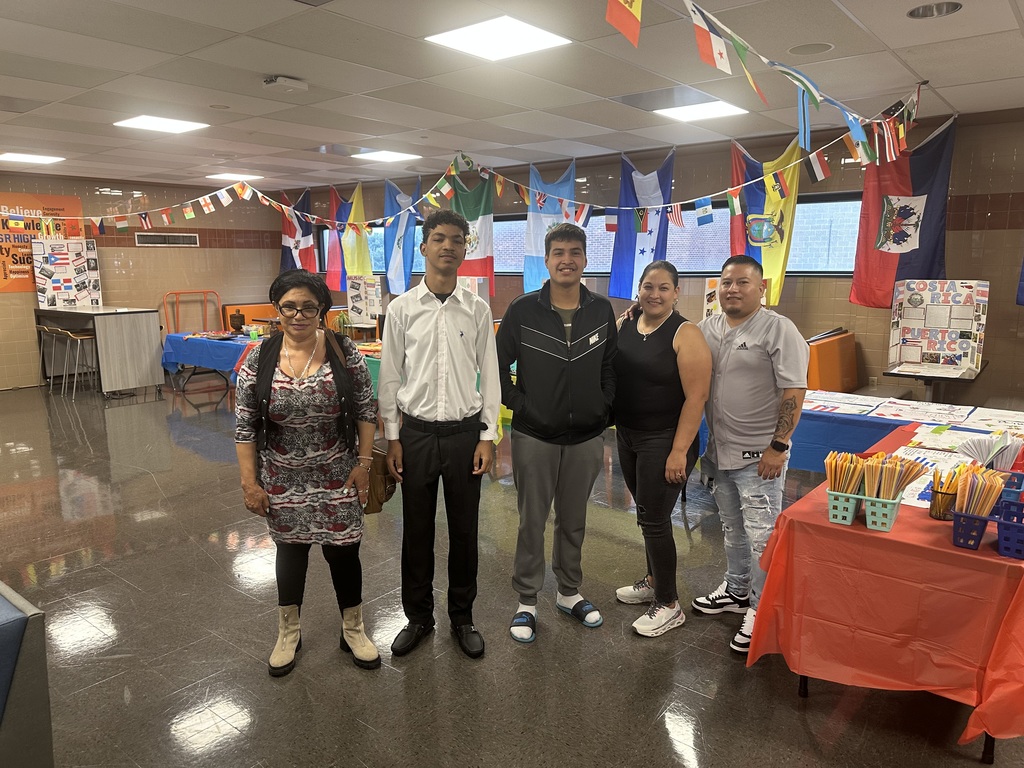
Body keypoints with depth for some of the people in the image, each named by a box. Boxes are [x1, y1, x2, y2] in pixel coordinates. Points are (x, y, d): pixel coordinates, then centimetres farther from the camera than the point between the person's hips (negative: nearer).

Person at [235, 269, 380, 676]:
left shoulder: (344, 351, -9)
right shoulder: (259, 358, -7)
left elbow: (366, 411, -3)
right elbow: (245, 426, -3)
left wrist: (363, 463, -7)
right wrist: (249, 483, -4)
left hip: (338, 476, -1)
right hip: (284, 481, 1)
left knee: (343, 550, 7)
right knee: (290, 548, 16)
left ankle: (353, 630, 30)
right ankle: (288, 632, 37)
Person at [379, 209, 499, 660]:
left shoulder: (478, 310, -1)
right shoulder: (402, 309, -1)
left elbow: (489, 375, 2)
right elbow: (390, 376, 2)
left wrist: (488, 436, -2)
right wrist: (392, 438, -1)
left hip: (465, 432, 0)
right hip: (417, 432, 0)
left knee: (464, 530, 11)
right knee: (417, 530, 11)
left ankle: (462, 617, 30)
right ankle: (418, 617, 31)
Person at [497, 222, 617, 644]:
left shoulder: (602, 311, 1)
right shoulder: (523, 309, -7)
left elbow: (610, 368, 11)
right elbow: (499, 366, -1)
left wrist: (603, 408, 2)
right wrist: (518, 405, -7)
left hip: (586, 437, 3)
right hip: (534, 437, -2)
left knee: (574, 521, 16)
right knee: (532, 521, 8)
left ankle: (569, 593, 35)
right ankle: (527, 602, 24)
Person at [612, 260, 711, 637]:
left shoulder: (685, 335, -14)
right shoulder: (623, 326, 4)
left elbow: (696, 397, -17)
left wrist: (679, 451, -20)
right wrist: (612, 424, 5)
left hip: (664, 440, -6)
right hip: (627, 435, 6)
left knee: (654, 518, -1)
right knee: (646, 512, 18)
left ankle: (668, 605, 16)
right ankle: (653, 581, 38)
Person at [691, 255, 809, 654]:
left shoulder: (779, 330, -11)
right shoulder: (708, 328, 7)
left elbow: (794, 392, -14)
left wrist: (778, 446, -16)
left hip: (758, 456, -6)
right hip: (719, 452, 6)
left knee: (760, 536, 1)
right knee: (733, 529, 20)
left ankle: (761, 611, 15)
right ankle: (737, 591, 38)